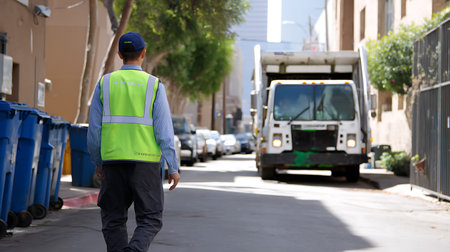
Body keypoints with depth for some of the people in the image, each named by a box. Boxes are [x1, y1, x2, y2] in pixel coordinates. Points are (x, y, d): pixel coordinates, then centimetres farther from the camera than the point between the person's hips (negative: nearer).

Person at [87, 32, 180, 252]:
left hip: (113, 160, 2)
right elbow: (164, 130, -6)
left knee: (113, 220, 12)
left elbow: (94, 129, 5)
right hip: (145, 160, -2)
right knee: (150, 220, 4)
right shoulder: (153, 85, -1)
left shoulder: (105, 83, 5)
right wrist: (173, 168, -2)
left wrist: (98, 163, 16)